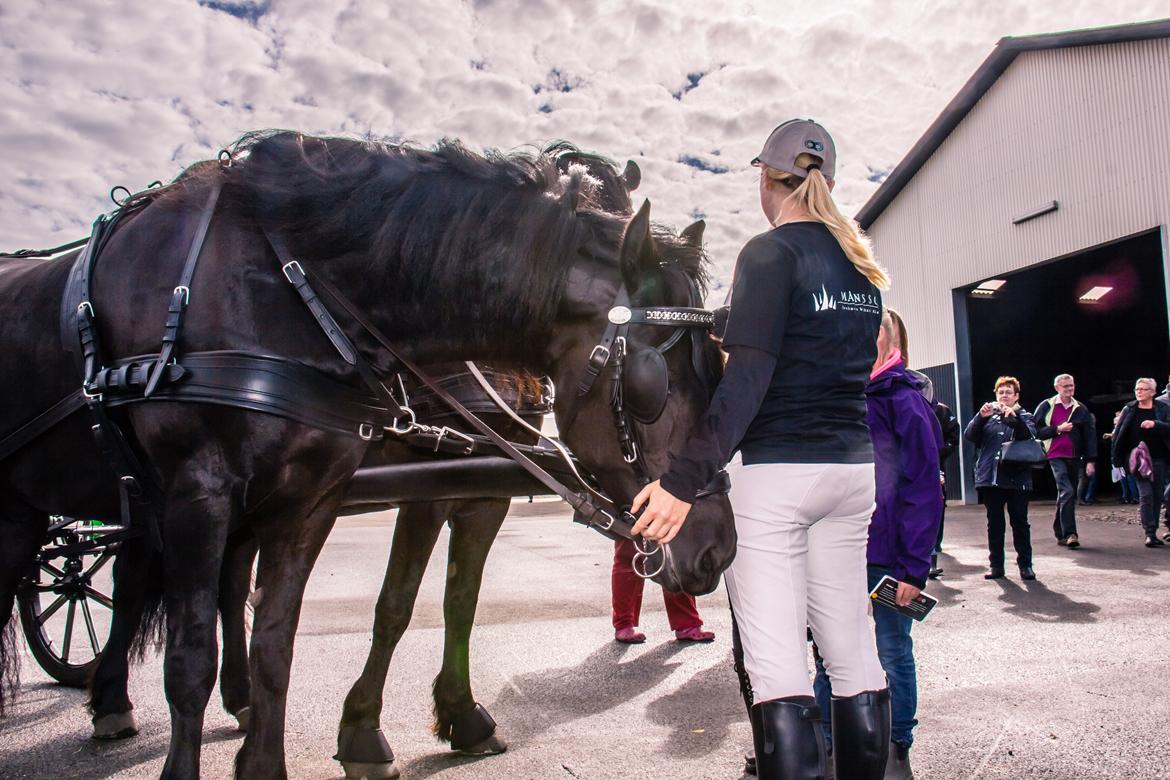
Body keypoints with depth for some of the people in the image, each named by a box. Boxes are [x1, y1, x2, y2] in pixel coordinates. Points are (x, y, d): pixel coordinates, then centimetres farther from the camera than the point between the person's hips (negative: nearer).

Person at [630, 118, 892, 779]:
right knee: (854, 656, 14)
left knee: (777, 668, -3)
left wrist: (685, 480, -22)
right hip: (852, 468, 8)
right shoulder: (862, 263, 13)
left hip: (775, 470, -8)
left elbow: (746, 381, -19)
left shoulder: (771, 253, -9)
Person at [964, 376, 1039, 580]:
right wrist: (980, 417, -17)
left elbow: (1030, 435, -13)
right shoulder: (988, 416, 13)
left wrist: (1013, 418, -28)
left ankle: (1025, 565, 10)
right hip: (990, 477, 2)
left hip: (1017, 478, -2)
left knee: (1020, 522, 1)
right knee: (994, 523, 6)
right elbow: (969, 436, -1)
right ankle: (996, 565, 12)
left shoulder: (1024, 416, 9)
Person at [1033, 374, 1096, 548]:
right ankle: (1069, 534, -19)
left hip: (1074, 457, 4)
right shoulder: (1046, 406, 0)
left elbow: (1090, 436, 8)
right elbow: (1036, 430, -3)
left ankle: (1060, 533, 25)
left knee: (1068, 495, 12)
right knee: (1067, 492, -18)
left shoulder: (1081, 409, 9)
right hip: (1056, 456, -4)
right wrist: (1058, 429, -13)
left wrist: (1091, 461, 2)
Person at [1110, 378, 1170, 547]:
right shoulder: (1129, 409, 4)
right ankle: (1150, 533, -8)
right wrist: (1118, 459, 0)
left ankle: (1153, 532, 19)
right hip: (1138, 459, -1)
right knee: (1145, 493, -12)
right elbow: (1118, 434, 5)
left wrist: (1155, 424, -27)